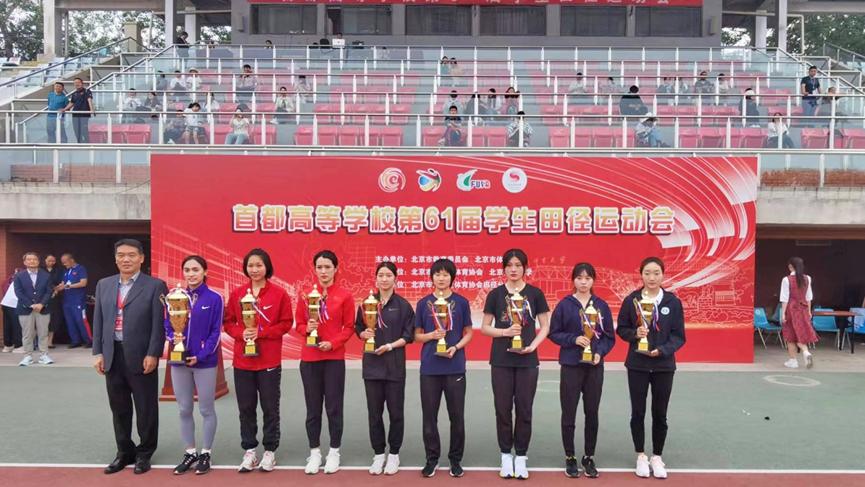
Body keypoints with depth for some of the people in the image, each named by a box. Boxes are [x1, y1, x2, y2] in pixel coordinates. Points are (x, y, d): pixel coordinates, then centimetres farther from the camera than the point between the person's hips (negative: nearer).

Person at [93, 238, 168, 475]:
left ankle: (144, 453, 22)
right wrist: (98, 353, 4)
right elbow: (98, 321, 11)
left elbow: (158, 323, -8)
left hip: (141, 356, -4)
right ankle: (125, 452, 28)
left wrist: (152, 354, -13)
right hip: (112, 356, 5)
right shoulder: (103, 285, 10)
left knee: (146, 408, 6)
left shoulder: (155, 286, -5)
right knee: (119, 408, 14)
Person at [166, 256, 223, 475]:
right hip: (179, 360, 4)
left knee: (206, 409, 7)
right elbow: (167, 325, 8)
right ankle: (190, 452, 25)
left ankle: (205, 453, 20)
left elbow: (215, 332, -7)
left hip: (205, 362, -4)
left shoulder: (214, 299, -7)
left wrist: (200, 356, -15)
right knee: (184, 410, 12)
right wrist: (173, 337, -13)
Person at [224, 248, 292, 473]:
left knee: (270, 407, 6)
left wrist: (261, 332, -16)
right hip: (242, 361, 3)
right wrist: (241, 333, -14)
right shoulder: (237, 293, 4)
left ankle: (270, 451, 18)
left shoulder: (279, 293, -4)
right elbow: (228, 322, 7)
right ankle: (249, 451, 21)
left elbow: (286, 323, -4)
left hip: (269, 361, -2)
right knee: (246, 408, 9)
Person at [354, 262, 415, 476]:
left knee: (395, 411, 4)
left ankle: (394, 454, 19)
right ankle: (378, 454, 20)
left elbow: (409, 335, -4)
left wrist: (390, 346, -16)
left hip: (395, 364, -2)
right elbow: (358, 328, 11)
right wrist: (364, 334, -11)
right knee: (374, 411, 7)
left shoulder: (403, 305, -2)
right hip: (372, 363, 2)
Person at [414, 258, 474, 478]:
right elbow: (417, 336, 8)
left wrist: (455, 348, -12)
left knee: (457, 415, 6)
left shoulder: (461, 302, 2)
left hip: (455, 367, -1)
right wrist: (431, 335, -12)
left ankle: (455, 459, 20)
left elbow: (468, 333, 5)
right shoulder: (423, 303, 4)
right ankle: (432, 458, 20)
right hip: (429, 368, 1)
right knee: (429, 415, 7)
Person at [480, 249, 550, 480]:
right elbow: (484, 327, 4)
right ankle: (506, 456, 19)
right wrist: (505, 332, -13)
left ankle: (521, 457, 17)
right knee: (503, 409, 5)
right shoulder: (495, 294, 2)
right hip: (501, 361, 0)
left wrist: (533, 345, -11)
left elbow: (545, 326, 4)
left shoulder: (535, 293, 1)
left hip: (527, 361, 0)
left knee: (524, 410, 5)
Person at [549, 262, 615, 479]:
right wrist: (574, 339, -16)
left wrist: (600, 352, -12)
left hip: (594, 366, 2)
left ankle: (589, 457, 23)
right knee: (569, 414, 4)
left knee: (592, 414, 9)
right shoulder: (564, 305, -4)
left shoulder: (601, 306, 2)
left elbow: (610, 337, 5)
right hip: (570, 365, -2)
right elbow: (553, 333, -1)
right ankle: (570, 458, 18)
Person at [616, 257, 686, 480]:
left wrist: (662, 350, -17)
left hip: (663, 365, 0)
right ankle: (641, 456, 24)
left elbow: (679, 336, -2)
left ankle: (657, 457, 25)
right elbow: (621, 329, 2)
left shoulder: (673, 302, -4)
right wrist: (634, 333, -18)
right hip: (637, 365, 0)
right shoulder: (631, 300, -5)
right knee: (638, 412, 8)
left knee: (660, 414, 9)